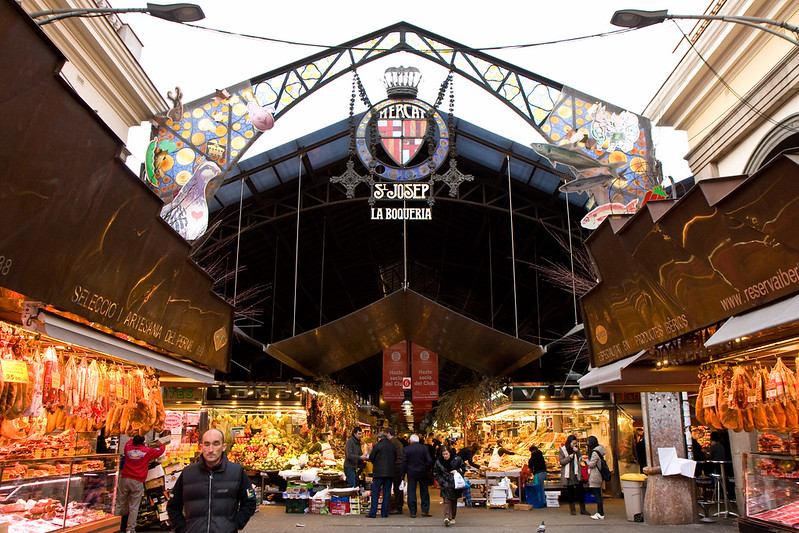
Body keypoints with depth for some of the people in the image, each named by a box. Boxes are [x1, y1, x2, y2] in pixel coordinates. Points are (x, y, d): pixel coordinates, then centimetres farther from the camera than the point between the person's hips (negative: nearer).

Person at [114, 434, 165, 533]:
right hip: (137, 481, -3)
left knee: (119, 504, 13)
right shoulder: (147, 451, -2)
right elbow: (160, 450, 14)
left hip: (124, 479, 3)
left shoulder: (128, 448, 7)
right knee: (134, 507, 2)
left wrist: (136, 438, 48)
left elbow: (129, 442, 32)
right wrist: (162, 445, 35)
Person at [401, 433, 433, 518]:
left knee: (411, 492, 6)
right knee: (424, 491, 13)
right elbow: (429, 460, -8)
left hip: (411, 473, -1)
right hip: (423, 473, 1)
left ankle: (413, 512, 6)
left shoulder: (406, 449, -7)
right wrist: (427, 470, 7)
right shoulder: (424, 448, -4)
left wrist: (402, 475, 0)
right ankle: (425, 510, 14)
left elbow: (404, 463, -6)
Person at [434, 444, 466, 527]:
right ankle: (447, 517, -22)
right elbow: (436, 473, 6)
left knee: (454, 501, 9)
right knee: (447, 500, -14)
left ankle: (452, 518, 21)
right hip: (446, 485, -1)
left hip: (455, 484, 1)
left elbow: (463, 467, 6)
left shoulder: (457, 459, -6)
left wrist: (457, 471, -12)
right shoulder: (438, 462, -3)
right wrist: (441, 482, -4)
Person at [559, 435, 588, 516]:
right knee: (570, 492, 4)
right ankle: (572, 509, 15)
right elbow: (561, 461, -7)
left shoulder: (576, 449, 6)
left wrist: (577, 452, -14)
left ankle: (583, 510, 10)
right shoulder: (562, 450, -3)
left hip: (576, 473, 2)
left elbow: (580, 460, 0)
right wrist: (569, 457, -19)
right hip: (568, 474, -2)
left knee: (580, 491, 0)